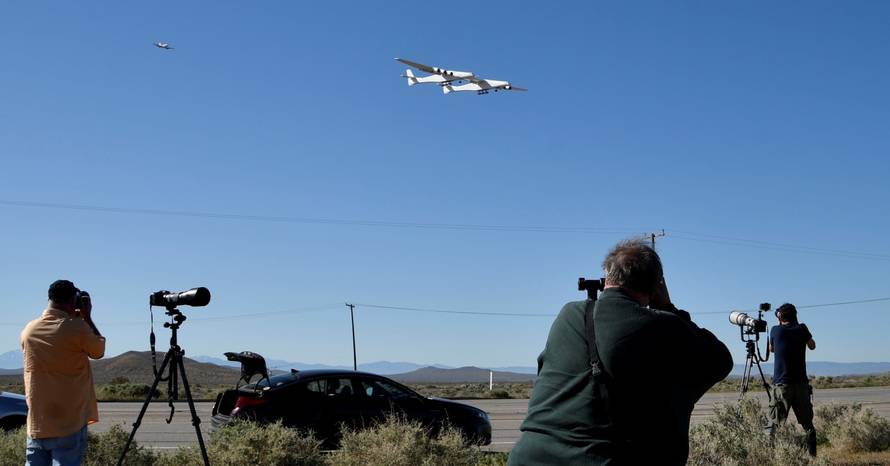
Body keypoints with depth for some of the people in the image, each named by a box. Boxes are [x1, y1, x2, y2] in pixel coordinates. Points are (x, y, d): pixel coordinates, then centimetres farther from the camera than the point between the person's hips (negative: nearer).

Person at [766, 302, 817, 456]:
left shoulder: (775, 330, 1)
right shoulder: (801, 329, 2)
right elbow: (812, 346, 22)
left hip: (781, 384, -2)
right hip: (801, 384, 2)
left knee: (774, 423, -3)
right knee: (807, 423, 10)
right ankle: (812, 453, 9)